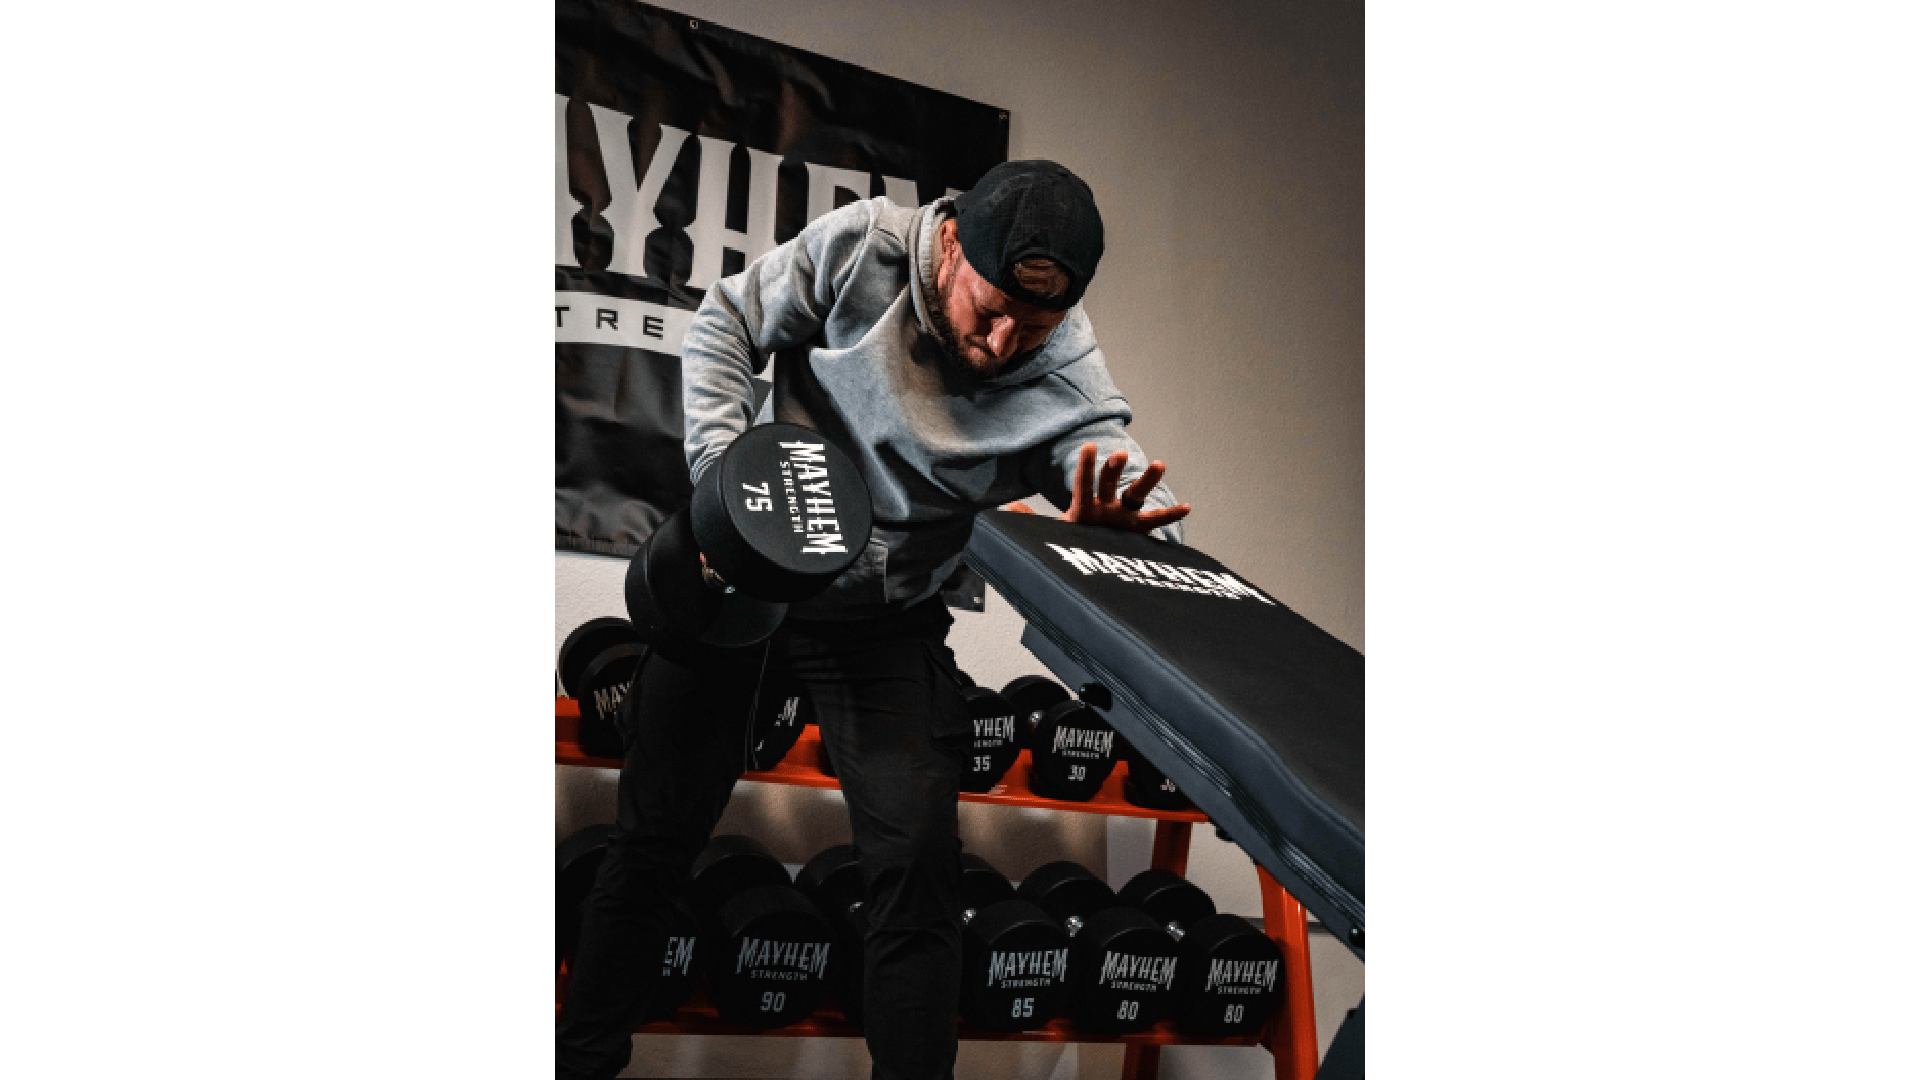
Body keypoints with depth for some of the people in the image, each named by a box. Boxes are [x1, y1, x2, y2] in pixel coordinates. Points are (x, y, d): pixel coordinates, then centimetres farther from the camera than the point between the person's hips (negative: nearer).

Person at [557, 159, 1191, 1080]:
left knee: (918, 863, -13)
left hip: (886, 620, 0)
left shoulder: (1068, 372, -16)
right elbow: (723, 330, -9)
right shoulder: (862, 247, -19)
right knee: (659, 832, 8)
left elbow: (1132, 487, -27)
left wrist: (1123, 514, -52)